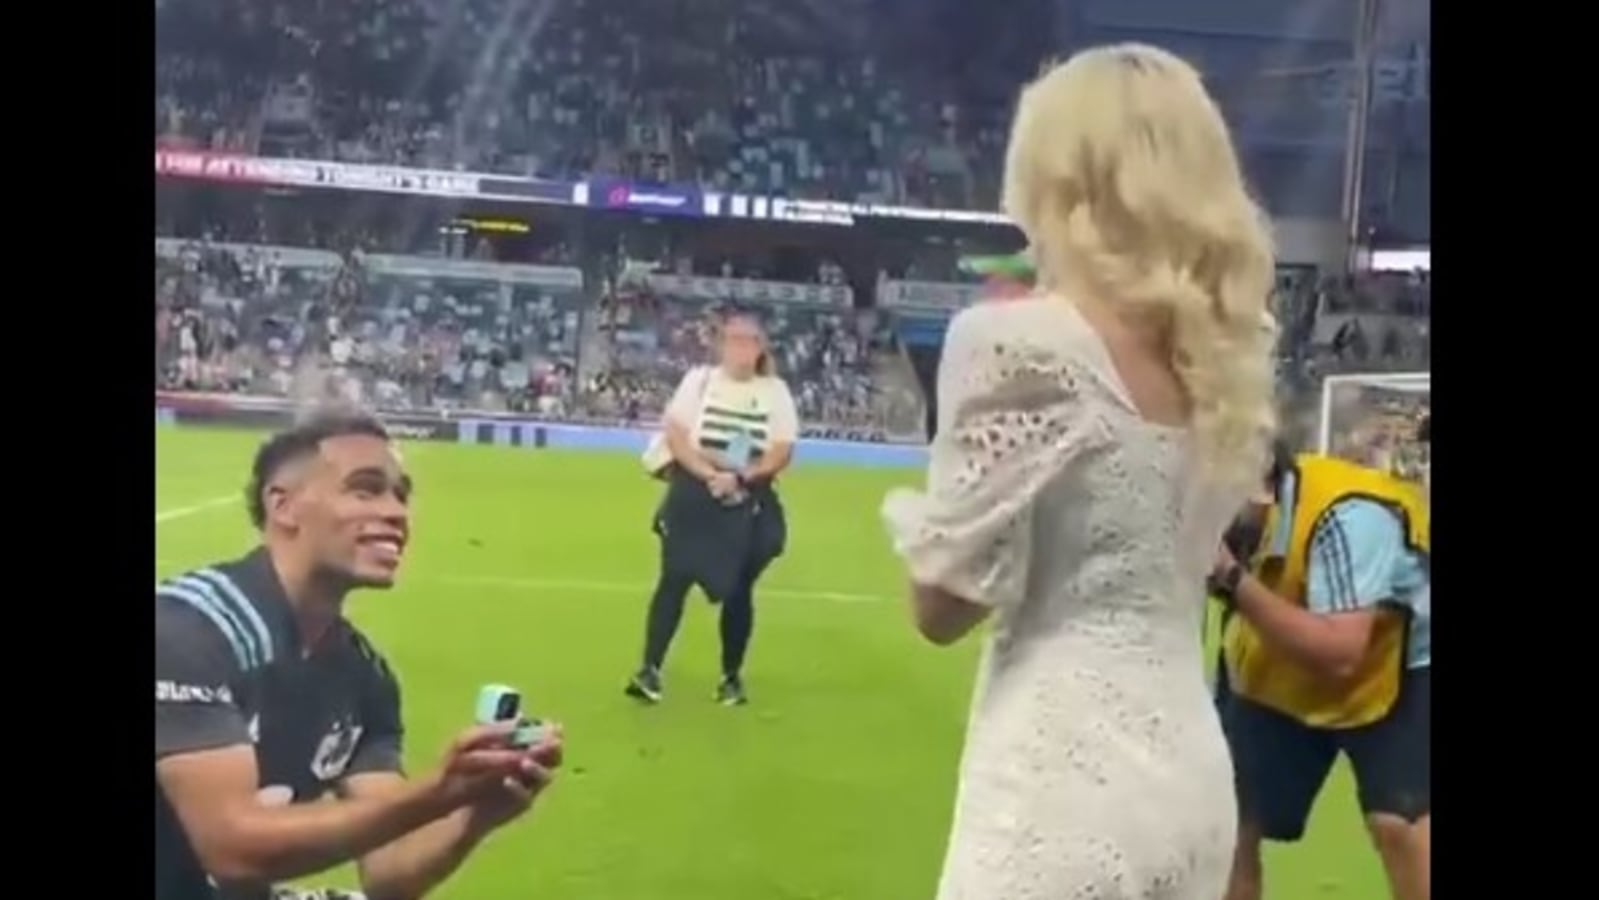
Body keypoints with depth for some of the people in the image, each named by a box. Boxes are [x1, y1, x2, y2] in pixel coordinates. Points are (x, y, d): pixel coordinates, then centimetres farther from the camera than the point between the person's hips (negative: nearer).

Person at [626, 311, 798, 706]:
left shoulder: (775, 391, 3)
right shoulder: (699, 379, 0)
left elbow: (782, 452, -3)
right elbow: (674, 435, -7)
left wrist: (742, 476, -17)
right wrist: (709, 474, -19)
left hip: (750, 502, 1)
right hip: (694, 494, -1)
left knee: (738, 589, 6)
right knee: (674, 579, -6)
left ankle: (732, 676, 18)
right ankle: (650, 669, -3)